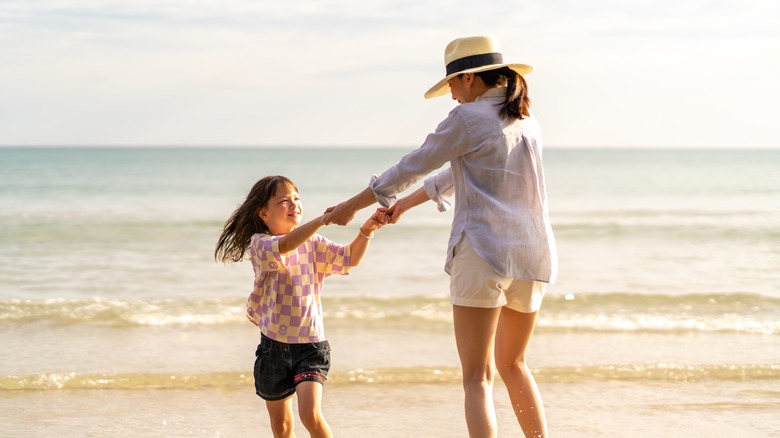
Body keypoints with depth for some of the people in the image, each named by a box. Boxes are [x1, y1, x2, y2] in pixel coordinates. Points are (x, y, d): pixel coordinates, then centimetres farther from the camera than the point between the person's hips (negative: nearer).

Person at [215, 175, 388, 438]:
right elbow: (285, 246, -30)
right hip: (274, 345, 0)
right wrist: (325, 218, -41)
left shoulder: (313, 244, 3)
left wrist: (366, 230, -26)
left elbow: (350, 258, -7)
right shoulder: (259, 243, -9)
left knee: (311, 415, -20)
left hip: (310, 345, 0)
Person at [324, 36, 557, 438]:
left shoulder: (468, 119, -4)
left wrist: (352, 205, 15)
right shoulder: (526, 119, 18)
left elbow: (411, 168, 3)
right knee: (512, 364, 23)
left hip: (484, 253, -7)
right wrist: (407, 203, 35)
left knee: (477, 378, -5)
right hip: (533, 254, 7)